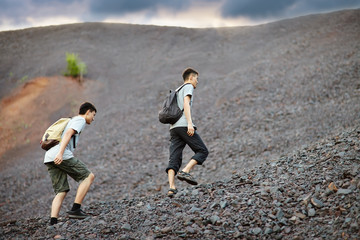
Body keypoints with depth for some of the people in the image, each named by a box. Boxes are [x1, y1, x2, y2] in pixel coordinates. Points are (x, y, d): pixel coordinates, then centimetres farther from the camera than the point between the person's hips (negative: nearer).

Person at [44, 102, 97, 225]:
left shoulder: (70, 121, 35)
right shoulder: (80, 120, 5)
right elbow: (68, 134, -12)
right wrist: (60, 153, -24)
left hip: (49, 159, 9)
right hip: (60, 156, -9)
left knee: (61, 191, 6)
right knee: (89, 176, 0)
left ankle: (53, 222, -8)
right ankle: (75, 209, -8)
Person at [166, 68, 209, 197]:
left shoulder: (177, 91, 32)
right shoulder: (188, 87, 7)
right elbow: (186, 104, -11)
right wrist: (189, 123, -21)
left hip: (173, 127, 8)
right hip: (184, 125, -8)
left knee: (174, 159, -3)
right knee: (202, 151, 0)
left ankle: (171, 187, -15)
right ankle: (185, 172, -17)